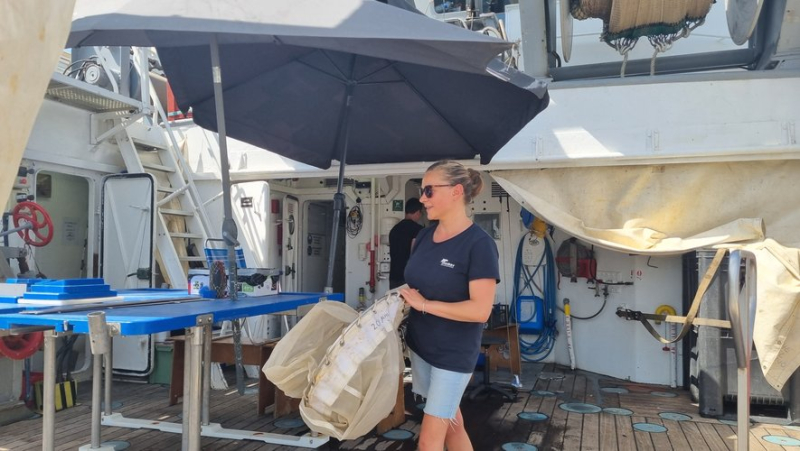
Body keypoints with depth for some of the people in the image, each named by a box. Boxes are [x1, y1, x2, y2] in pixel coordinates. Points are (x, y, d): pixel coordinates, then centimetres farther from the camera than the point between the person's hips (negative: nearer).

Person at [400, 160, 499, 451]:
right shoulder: (425, 236, 3)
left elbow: (480, 310, -24)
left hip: (453, 354, -7)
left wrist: (424, 304, -21)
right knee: (451, 423, 21)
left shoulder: (478, 243, -19)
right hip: (420, 345, 7)